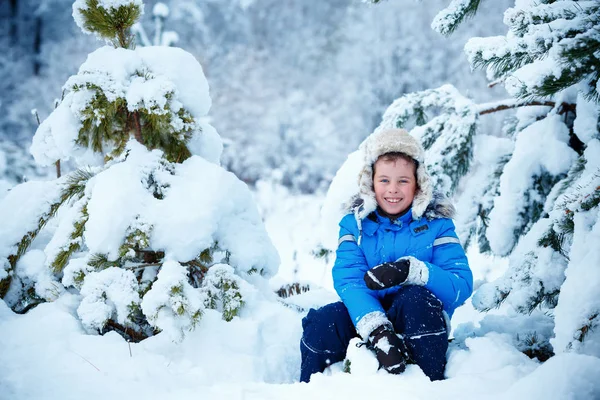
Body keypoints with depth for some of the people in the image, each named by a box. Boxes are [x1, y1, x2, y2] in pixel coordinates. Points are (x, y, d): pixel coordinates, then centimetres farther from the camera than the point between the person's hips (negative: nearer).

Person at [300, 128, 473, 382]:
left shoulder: (435, 224, -3)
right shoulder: (355, 222, 0)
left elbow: (462, 286, -14)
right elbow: (348, 281, -15)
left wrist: (410, 270, -33)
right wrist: (378, 331, -33)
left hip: (420, 323, -1)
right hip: (365, 316, 1)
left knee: (415, 297, -33)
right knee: (321, 324, -27)